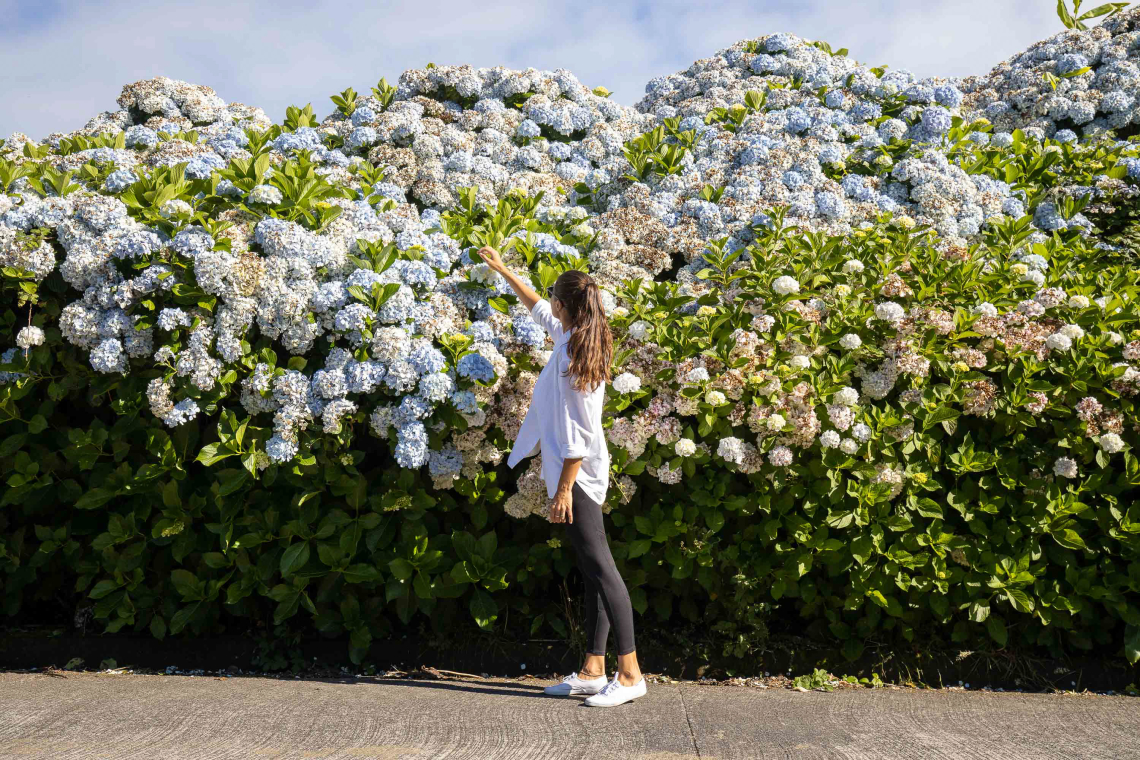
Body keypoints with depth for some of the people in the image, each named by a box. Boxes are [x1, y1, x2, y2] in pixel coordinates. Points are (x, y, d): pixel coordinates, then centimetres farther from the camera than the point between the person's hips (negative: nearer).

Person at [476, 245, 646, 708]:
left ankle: (630, 673, -6)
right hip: (583, 472, 10)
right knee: (592, 569, 9)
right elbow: (539, 312, 31)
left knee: (599, 566, -9)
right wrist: (503, 271, 41)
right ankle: (593, 670, 14)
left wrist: (564, 487, -19)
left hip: (577, 473, -10)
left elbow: (578, 431, -20)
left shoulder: (571, 354, -17)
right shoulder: (574, 339, 11)